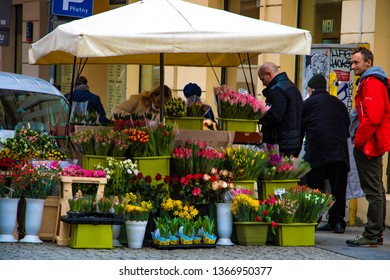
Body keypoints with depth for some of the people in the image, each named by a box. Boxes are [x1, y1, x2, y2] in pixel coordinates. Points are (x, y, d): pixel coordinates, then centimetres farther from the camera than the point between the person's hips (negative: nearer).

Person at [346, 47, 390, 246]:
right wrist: (360, 140, 17)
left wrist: (359, 140, -16)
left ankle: (371, 235, -9)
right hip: (373, 145, 11)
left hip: (369, 145, -11)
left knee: (373, 190, -9)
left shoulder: (372, 84, -14)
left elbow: (372, 117, -23)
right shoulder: (367, 82, 19)